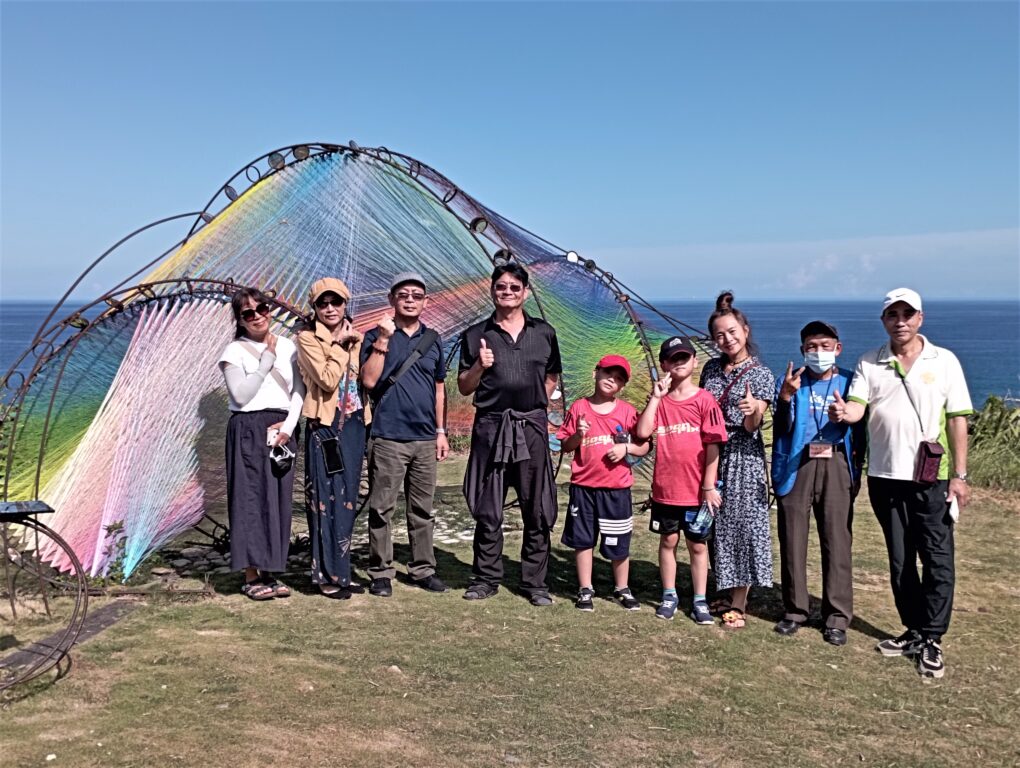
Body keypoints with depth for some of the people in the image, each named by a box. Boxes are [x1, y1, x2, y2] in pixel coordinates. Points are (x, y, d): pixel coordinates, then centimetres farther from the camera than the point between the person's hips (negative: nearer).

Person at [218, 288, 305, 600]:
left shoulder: (287, 346, 11)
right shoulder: (235, 350, 0)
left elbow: (299, 391, 7)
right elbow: (241, 395, -11)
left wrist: (288, 425, -7)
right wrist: (266, 359, -9)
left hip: (283, 430, 4)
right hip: (249, 430, -4)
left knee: (279, 500, 4)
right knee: (250, 498, -3)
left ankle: (270, 572, 13)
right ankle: (251, 576, 4)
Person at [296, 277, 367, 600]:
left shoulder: (355, 337, 13)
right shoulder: (308, 338, -4)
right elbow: (327, 380, -17)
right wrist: (340, 344, -11)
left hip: (354, 425, 6)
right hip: (325, 426, -6)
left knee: (347, 500, 10)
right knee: (327, 501, -3)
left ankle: (340, 570, 20)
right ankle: (328, 576, 6)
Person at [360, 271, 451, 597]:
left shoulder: (433, 339, 12)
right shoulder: (377, 336, 0)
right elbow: (369, 381, -12)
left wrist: (441, 431, 13)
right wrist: (383, 340, -18)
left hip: (425, 439, 4)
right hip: (388, 438, -4)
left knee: (423, 510, 10)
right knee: (382, 509, 0)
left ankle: (423, 569, 19)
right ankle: (380, 573, 10)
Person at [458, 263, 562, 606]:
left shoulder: (544, 333, 9)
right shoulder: (476, 335, 5)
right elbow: (464, 388, 6)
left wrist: (534, 404, 5)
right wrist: (479, 366, -12)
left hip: (532, 428, 1)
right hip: (490, 428, -1)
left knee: (537, 511, 4)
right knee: (487, 512, 4)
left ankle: (535, 582, 15)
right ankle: (486, 578, 17)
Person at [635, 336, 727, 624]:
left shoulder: (704, 401, -6)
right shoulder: (659, 401, 4)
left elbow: (713, 445, -7)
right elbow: (642, 432, -11)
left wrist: (709, 486, -10)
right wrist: (655, 397, -13)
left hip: (697, 490, -2)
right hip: (665, 488, 3)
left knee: (698, 545, 9)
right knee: (668, 541, 14)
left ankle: (700, 600, 20)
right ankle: (669, 595, 28)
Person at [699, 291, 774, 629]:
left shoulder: (760, 374, -4)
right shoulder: (711, 368, 9)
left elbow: (752, 426, -12)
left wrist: (753, 410, -32)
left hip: (743, 458, -5)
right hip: (710, 453, 5)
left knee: (742, 523, -4)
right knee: (717, 524, 10)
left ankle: (738, 603, 4)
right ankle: (724, 593, 23)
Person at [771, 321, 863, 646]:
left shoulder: (849, 382, 10)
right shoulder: (788, 381, 10)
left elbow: (861, 431, 10)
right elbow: (780, 428, -1)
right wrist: (785, 396, -15)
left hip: (836, 464, 0)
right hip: (796, 464, 1)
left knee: (837, 541, -2)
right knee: (792, 540, 4)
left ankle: (837, 616, 7)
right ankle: (794, 610, 16)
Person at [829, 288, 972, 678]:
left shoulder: (944, 361, 0)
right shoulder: (869, 364, 6)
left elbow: (957, 420, -2)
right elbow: (857, 406, -6)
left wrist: (959, 475, -6)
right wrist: (843, 413, -31)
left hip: (931, 478, -2)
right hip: (885, 475, 3)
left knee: (937, 559, -2)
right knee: (900, 560, 12)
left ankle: (932, 640, 8)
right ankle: (914, 631, 25)